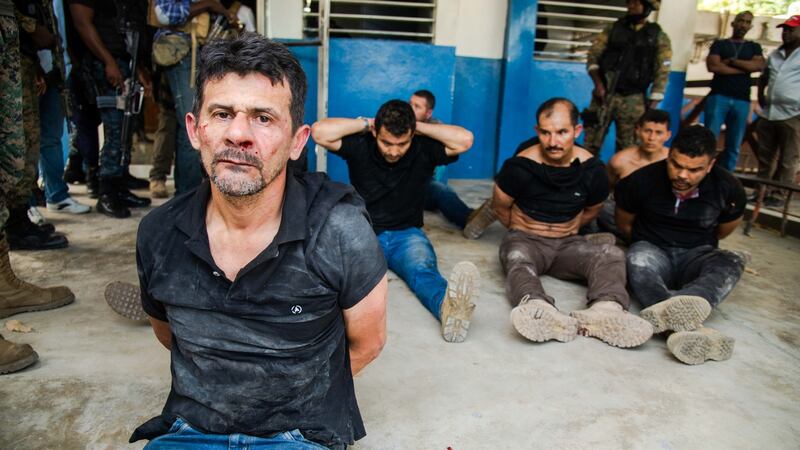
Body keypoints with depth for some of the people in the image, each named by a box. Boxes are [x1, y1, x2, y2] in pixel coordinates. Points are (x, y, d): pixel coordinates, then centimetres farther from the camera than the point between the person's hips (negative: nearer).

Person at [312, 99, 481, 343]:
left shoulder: (423, 149, 0)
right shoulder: (360, 146, -2)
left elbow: (465, 140, -13)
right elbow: (319, 131, -14)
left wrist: (419, 127, -8)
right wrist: (364, 123, -8)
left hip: (407, 234, -1)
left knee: (423, 272, -36)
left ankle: (448, 306, -69)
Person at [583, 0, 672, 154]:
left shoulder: (659, 37, 3)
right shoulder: (613, 28, 8)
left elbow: (661, 74, 0)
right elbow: (593, 55, 4)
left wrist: (652, 107, -6)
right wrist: (598, 83, -12)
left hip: (633, 100, -1)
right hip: (604, 94, 1)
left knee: (627, 149, 6)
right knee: (590, 144, 0)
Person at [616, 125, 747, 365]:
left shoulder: (728, 189, -5)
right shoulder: (642, 180, -10)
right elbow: (624, 224, 8)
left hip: (696, 257, 2)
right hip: (653, 252, -1)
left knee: (732, 262, -32)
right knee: (638, 258, -37)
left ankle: (667, 312, -61)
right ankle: (693, 328, -60)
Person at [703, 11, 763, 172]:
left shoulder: (754, 47, 18)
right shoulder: (719, 44, 11)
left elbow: (759, 66, -1)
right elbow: (713, 66, -7)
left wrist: (731, 61, -6)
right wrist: (745, 69, -4)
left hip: (742, 101, 3)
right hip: (719, 97, -3)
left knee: (733, 146, 1)